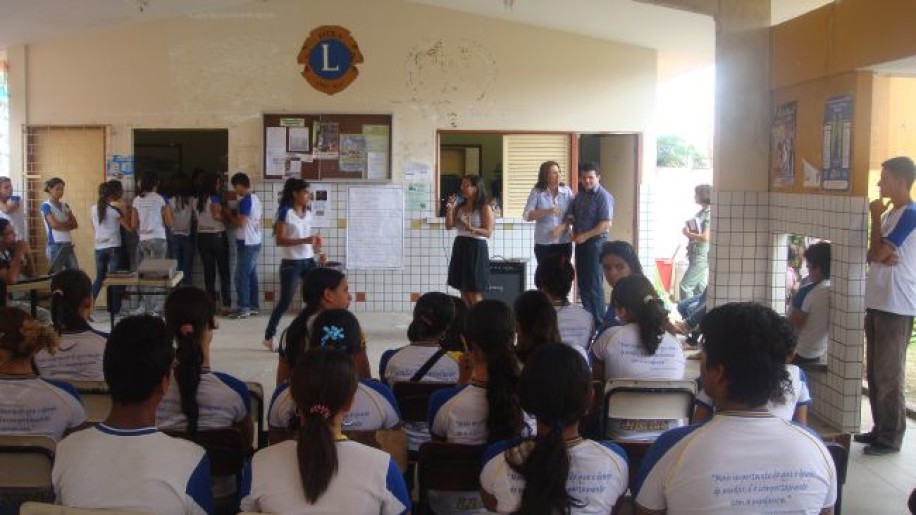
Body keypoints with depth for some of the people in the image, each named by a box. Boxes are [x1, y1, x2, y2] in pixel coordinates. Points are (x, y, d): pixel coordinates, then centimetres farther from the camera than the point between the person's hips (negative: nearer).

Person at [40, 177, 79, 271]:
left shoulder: (65, 206, 15)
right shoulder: (46, 206, -3)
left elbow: (75, 224, 9)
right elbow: (54, 224, -13)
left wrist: (62, 225, -7)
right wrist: (68, 224, 3)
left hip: (68, 244, 6)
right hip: (55, 245, -6)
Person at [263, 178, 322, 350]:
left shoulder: (308, 214, 10)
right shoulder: (285, 212, -12)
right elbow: (279, 240, -19)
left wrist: (314, 243, 3)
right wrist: (305, 240, -26)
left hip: (309, 261, 6)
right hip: (291, 263, -6)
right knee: (285, 302, 0)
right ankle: (269, 337, 16)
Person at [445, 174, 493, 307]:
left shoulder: (485, 208, -7)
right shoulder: (460, 206, 10)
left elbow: (488, 232, -11)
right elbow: (449, 226, 4)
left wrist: (472, 229, -25)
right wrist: (450, 209, -8)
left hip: (476, 249, -6)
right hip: (460, 247, 6)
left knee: (474, 292, -4)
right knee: (463, 290, 9)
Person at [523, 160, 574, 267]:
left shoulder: (566, 191, 1)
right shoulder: (537, 192, -3)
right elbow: (527, 215, -11)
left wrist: (561, 227, -16)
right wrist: (547, 211, -22)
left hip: (563, 243, 1)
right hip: (543, 244, -1)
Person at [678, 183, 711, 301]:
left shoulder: (708, 213, -15)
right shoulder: (701, 212, 13)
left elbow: (706, 237, -23)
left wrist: (688, 234, -12)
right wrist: (689, 231, 7)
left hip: (701, 256, -10)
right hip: (696, 255, 10)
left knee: (685, 286, -10)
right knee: (699, 288, 12)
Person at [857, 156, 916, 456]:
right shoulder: (891, 213, 16)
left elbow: (877, 253, -16)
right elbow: (872, 256, 15)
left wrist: (875, 217, -5)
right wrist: (882, 257, -8)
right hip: (877, 303, 9)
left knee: (889, 375, -3)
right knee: (874, 373, 14)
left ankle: (891, 437, 6)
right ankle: (880, 429, 24)